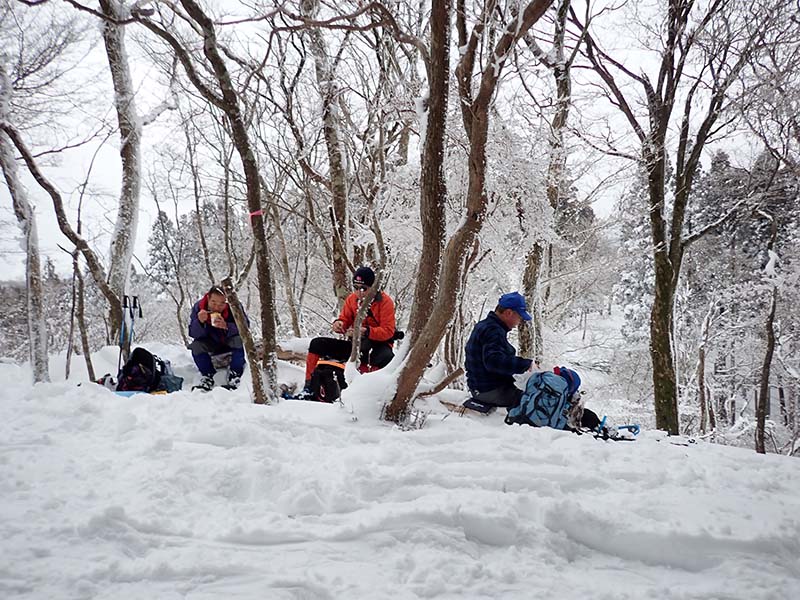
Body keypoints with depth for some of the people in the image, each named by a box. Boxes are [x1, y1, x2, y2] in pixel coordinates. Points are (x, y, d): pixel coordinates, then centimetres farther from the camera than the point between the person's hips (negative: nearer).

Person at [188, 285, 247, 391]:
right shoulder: (198, 307, -18)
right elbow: (193, 333, -19)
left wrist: (226, 326, -46)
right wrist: (200, 322, -41)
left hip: (230, 342, -2)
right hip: (212, 345, 2)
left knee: (239, 339, -33)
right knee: (196, 345, -24)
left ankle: (235, 376, -22)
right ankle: (207, 376, -9)